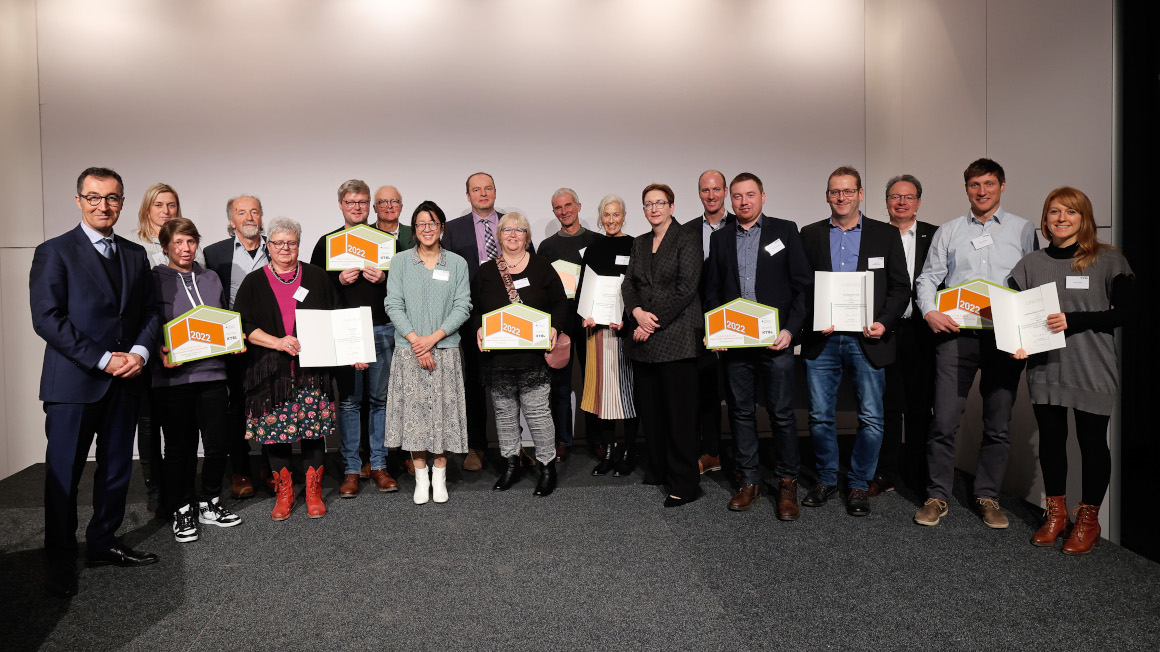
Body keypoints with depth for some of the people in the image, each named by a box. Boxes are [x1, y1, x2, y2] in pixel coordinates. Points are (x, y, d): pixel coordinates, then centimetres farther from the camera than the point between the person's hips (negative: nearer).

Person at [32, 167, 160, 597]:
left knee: (117, 469, 13)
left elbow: (149, 312, 12)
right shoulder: (54, 252, -4)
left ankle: (104, 544, 29)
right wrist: (103, 361, -16)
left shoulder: (135, 255, 12)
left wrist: (140, 352, -7)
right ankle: (60, 561, 19)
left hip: (124, 382, 5)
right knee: (63, 475, 4)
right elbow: (47, 318, -11)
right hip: (73, 383, -5)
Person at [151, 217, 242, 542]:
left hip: (212, 371, 4)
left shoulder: (211, 278, 14)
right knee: (180, 446, 5)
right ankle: (182, 511, 20)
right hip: (173, 375, -4)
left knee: (218, 442, 4)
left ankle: (209, 503, 24)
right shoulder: (154, 280, 0)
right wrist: (160, 352, -18)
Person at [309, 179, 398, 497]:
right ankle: (351, 469, 11)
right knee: (348, 400, 1)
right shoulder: (327, 242, 10)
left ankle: (378, 465, 15)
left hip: (382, 328, 1)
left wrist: (384, 279, -9)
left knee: (381, 397, 5)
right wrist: (339, 280, -10)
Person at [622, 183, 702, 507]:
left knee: (679, 410, -4)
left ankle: (684, 483, 3)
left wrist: (653, 323, -12)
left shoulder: (686, 240, -3)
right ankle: (658, 470, 24)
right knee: (649, 407, 10)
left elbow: (685, 288, -12)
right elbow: (628, 284, 13)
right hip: (644, 338, 7)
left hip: (676, 337, -6)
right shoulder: (639, 243, 17)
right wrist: (637, 312, -7)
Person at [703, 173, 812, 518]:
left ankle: (787, 483, 15)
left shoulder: (785, 231, 4)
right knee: (741, 412, 8)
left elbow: (803, 285, 0)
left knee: (782, 413, 1)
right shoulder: (720, 237, 12)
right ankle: (749, 482, 20)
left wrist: (790, 330, -10)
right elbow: (712, 290, 14)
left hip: (775, 340, -3)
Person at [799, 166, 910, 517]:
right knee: (820, 416, 6)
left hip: (867, 339, -1)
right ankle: (826, 478, 24)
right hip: (822, 339, 1)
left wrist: (884, 323, -9)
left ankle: (859, 484, 19)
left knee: (871, 418, 2)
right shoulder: (810, 235, 10)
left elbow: (900, 287, 5)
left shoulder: (886, 234, 7)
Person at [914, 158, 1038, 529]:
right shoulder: (948, 232, 13)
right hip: (956, 334, 0)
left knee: (998, 424, 6)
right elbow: (928, 278, 11)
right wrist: (929, 311, -8)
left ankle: (988, 497, 19)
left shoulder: (1023, 230, 12)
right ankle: (937, 496, 8)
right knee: (944, 419, -4)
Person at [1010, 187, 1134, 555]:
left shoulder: (1108, 260, -2)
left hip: (1093, 370, -3)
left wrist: (1074, 321, -18)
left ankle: (1088, 519, 22)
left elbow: (1123, 312, -6)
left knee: (1092, 441, 6)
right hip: (1045, 368, 3)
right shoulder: (1031, 264, 6)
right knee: (1051, 438, 10)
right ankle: (1055, 514, 26)